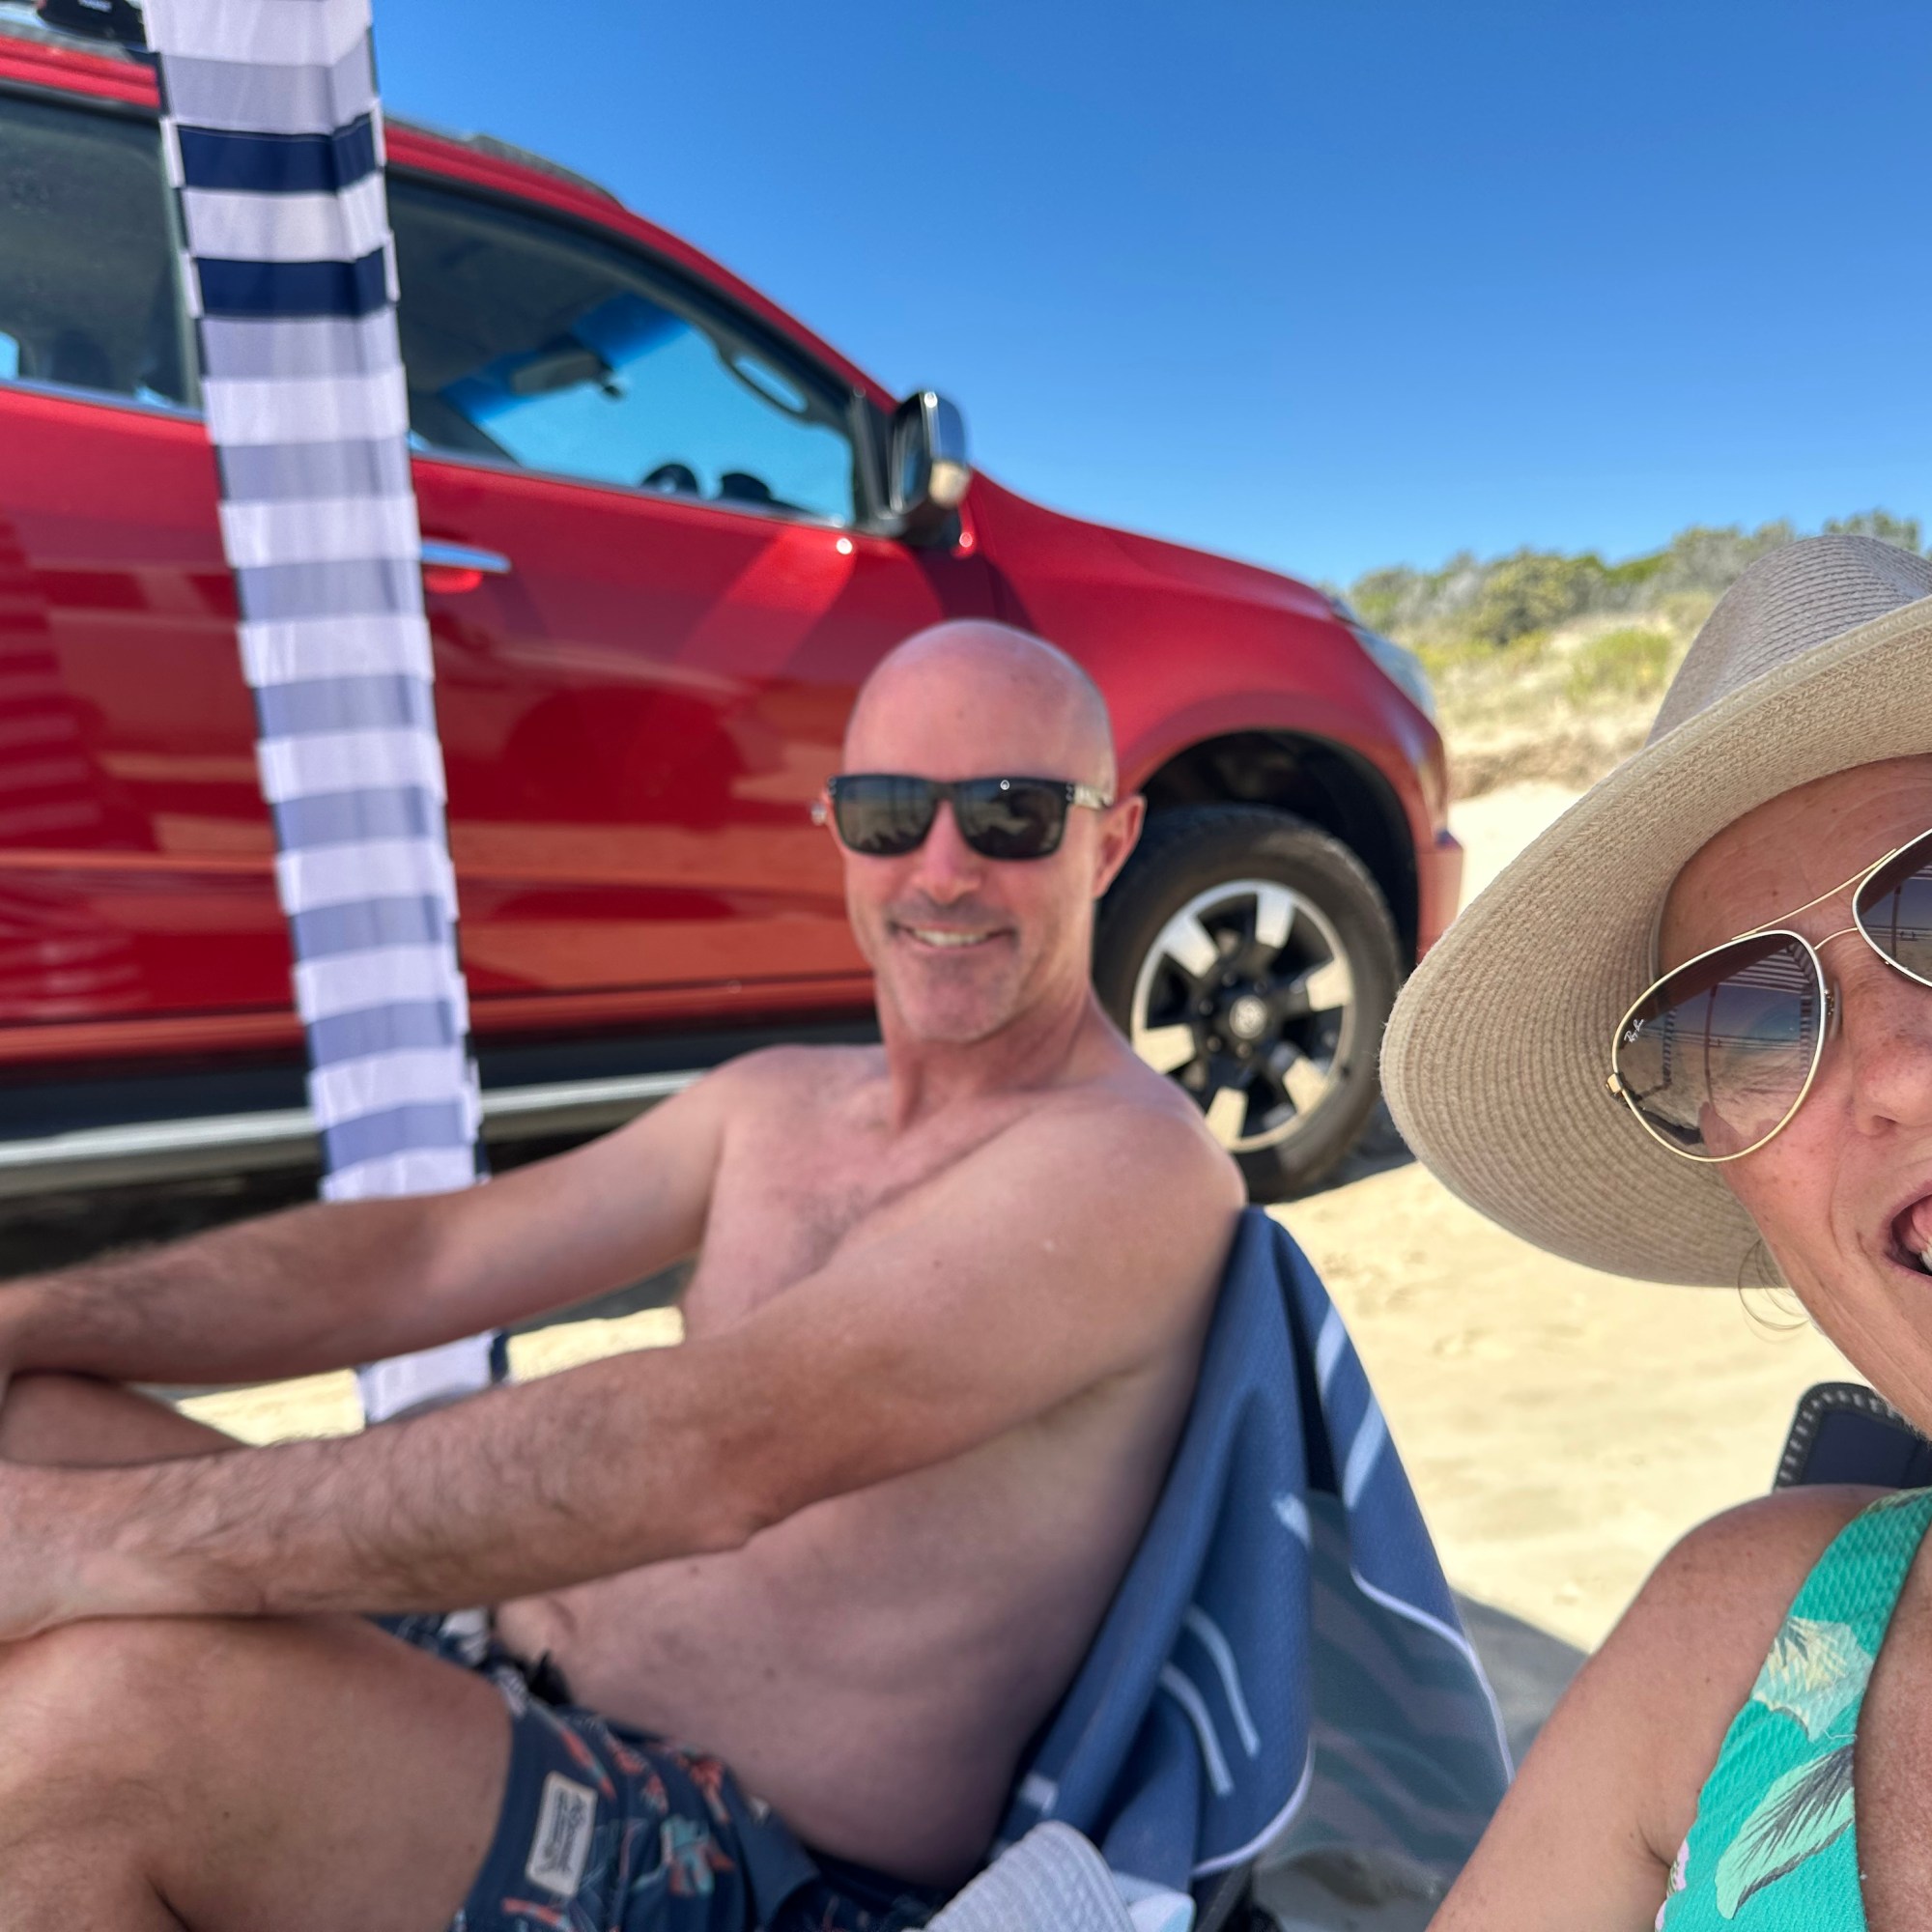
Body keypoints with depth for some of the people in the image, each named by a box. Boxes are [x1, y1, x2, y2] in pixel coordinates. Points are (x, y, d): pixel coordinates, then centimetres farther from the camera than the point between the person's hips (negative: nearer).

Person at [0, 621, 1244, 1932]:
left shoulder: (1132, 1164, -17)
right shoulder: (775, 1102, 8)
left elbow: (715, 1451, -30)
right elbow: (424, 1258, 6)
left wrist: (107, 1534, -28)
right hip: (517, 1702, 7)